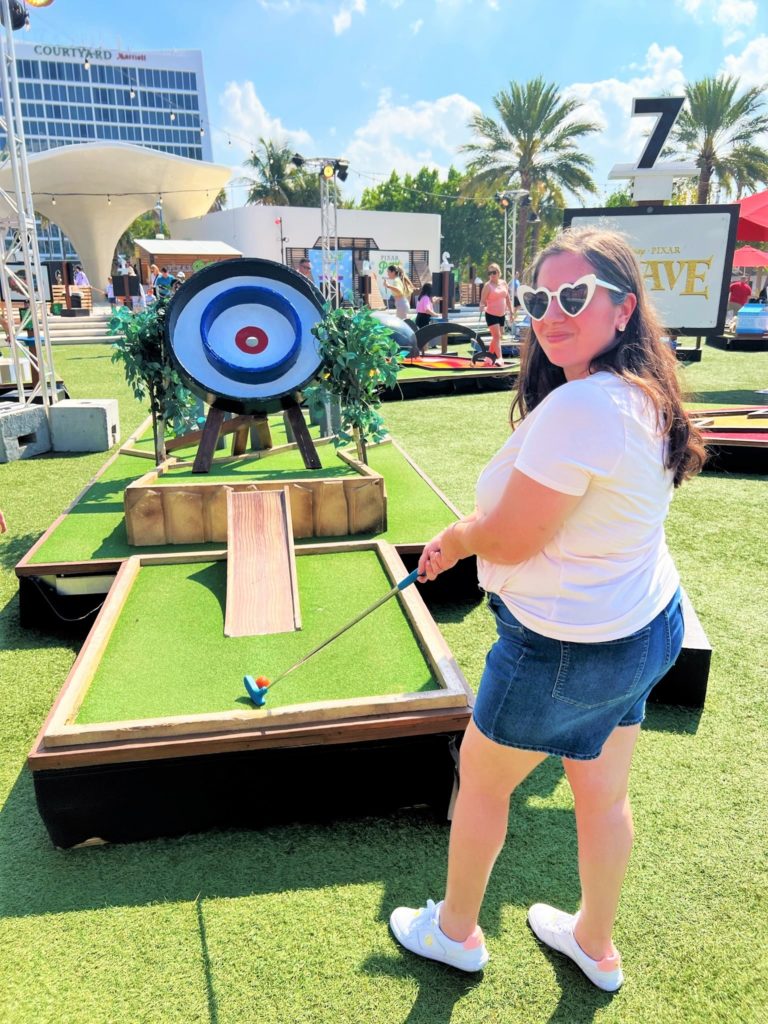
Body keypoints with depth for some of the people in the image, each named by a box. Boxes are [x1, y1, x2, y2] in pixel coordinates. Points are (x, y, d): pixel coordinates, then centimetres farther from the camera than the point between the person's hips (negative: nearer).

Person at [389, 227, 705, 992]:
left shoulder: (577, 407, -30)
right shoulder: (644, 396, 2)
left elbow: (508, 539, -26)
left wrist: (454, 535, -4)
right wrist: (463, 540, 8)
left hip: (567, 647, -8)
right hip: (649, 625, 9)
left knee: (481, 778, 16)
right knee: (603, 794, 24)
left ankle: (455, 930, 42)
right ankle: (596, 943, 48)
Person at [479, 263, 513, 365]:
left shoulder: (503, 283, 6)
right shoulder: (488, 285, -10)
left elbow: (508, 298, 14)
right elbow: (483, 300, -13)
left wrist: (511, 310, 13)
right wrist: (482, 307, -34)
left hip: (501, 315, 6)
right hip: (491, 315, -6)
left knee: (497, 337, 13)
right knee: (497, 336, -14)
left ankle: (490, 355, 30)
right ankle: (499, 358, -18)